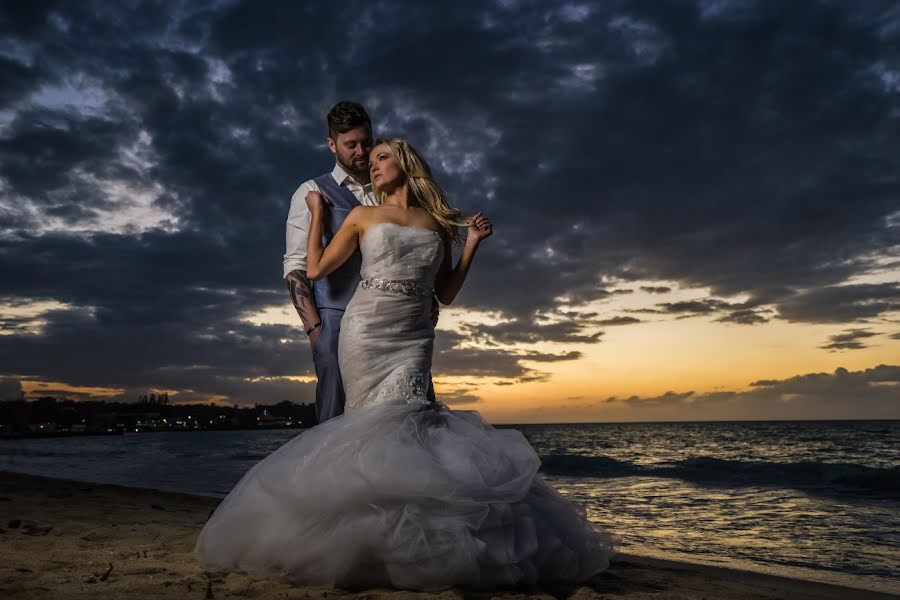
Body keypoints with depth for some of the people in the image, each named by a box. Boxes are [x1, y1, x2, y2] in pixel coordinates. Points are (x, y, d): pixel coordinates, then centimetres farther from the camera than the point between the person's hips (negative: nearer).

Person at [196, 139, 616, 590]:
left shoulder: (439, 223, 14)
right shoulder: (362, 216, 11)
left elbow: (445, 294, 15)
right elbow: (315, 269, 11)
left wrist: (472, 244, 10)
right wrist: (317, 212, 17)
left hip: (413, 339, 0)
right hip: (365, 332, 0)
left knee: (396, 420, -16)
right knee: (375, 423, -10)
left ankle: (402, 537, -5)